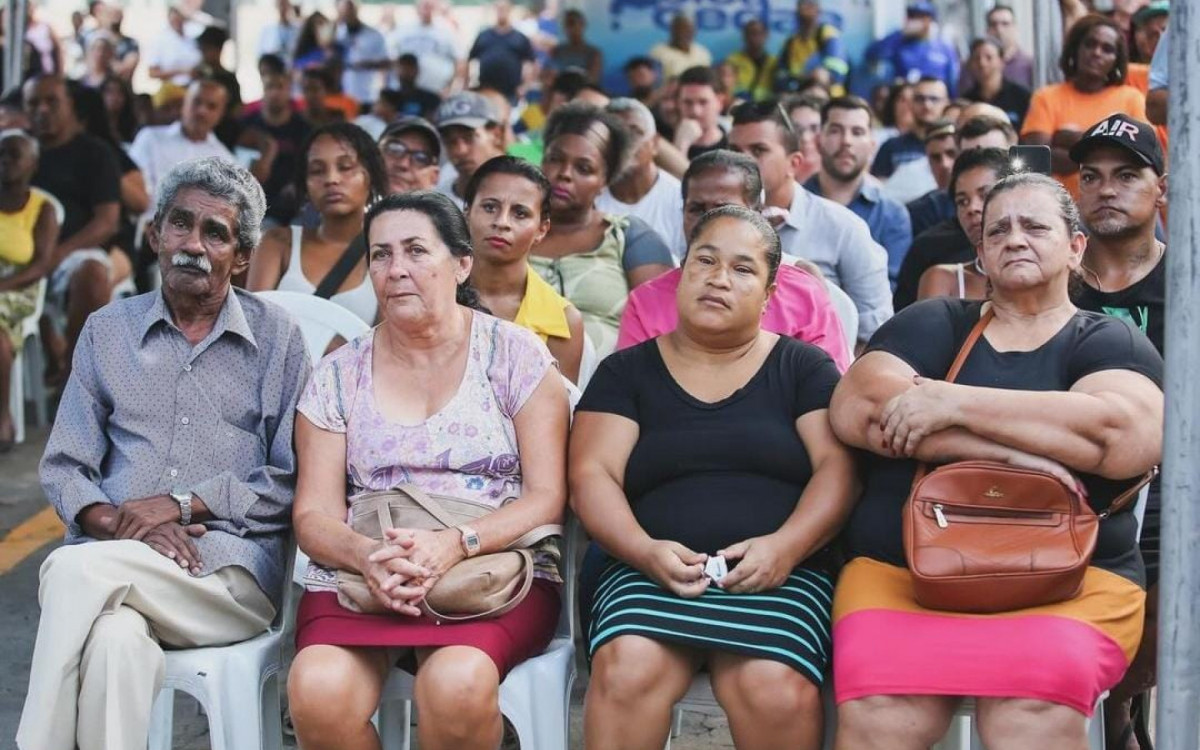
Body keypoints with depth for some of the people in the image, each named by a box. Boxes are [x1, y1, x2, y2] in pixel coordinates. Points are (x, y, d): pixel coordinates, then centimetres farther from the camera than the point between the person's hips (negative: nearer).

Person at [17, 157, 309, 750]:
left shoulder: (277, 338, 11)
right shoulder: (107, 331, 18)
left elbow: (292, 480, 3)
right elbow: (63, 468, 12)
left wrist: (184, 504, -9)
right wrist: (115, 521, -9)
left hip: (231, 568, -2)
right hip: (113, 556, 2)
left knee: (75, 570, -31)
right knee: (116, 642, -36)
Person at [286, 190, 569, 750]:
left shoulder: (513, 355, 5)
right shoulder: (340, 374, 12)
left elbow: (547, 497, -1)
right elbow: (314, 514, 7)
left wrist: (456, 544, -18)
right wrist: (367, 556, -16)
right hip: (361, 573, 2)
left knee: (457, 683, -36)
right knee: (318, 690, -31)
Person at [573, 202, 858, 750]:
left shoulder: (804, 367, 14)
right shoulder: (627, 371, 15)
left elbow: (838, 468, 3)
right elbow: (593, 476, 4)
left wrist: (786, 545, -16)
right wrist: (647, 551, -15)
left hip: (778, 576, 0)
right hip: (650, 572, 1)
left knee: (775, 688, -32)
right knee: (627, 670, -33)